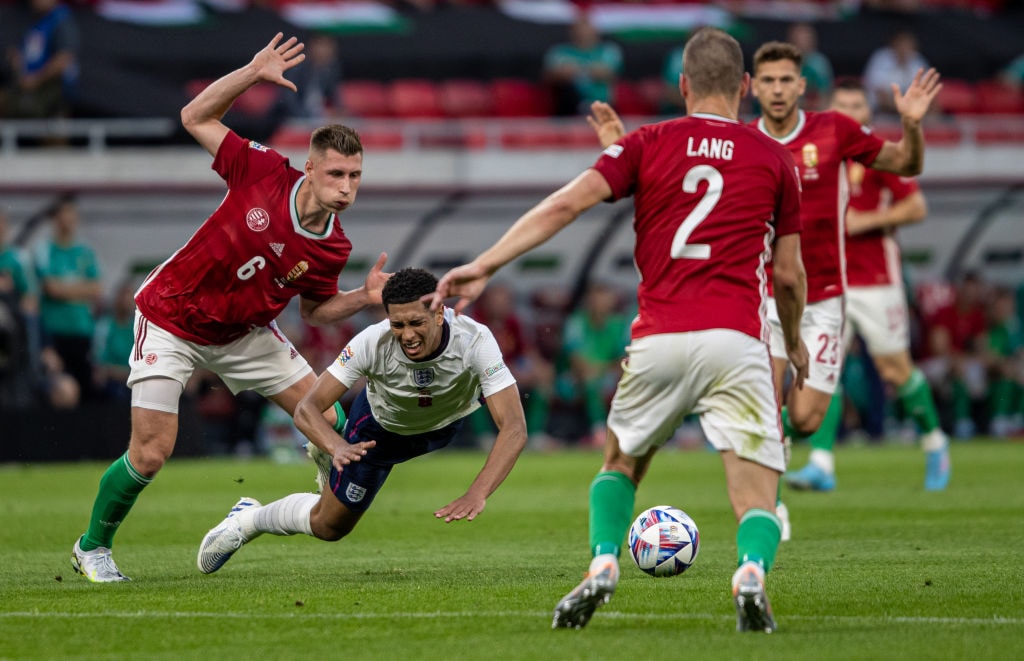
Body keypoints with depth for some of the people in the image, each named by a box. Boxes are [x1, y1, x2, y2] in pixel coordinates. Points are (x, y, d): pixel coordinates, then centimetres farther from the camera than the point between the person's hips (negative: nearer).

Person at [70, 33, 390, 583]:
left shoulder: (332, 248, -13)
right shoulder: (264, 174, -23)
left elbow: (314, 310, 4)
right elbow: (196, 118, -15)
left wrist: (366, 297, -13)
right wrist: (254, 73, -24)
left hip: (243, 332, 4)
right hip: (171, 320, -4)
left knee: (324, 414, 0)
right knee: (150, 455, -10)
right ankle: (93, 546, 14)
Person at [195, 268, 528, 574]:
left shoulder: (474, 341, -42)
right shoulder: (373, 343, -39)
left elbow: (514, 429, -48)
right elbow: (307, 408, -38)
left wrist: (477, 494, -62)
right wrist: (338, 448, -60)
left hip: (449, 420, 2)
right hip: (382, 426, -2)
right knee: (328, 526, 7)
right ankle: (248, 518, 35)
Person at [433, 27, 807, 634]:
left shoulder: (649, 144, 10)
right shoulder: (775, 158, 11)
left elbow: (566, 204, -3)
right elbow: (789, 275, 14)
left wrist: (485, 266, -5)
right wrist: (795, 342, 33)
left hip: (658, 340, 1)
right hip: (736, 343, -1)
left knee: (621, 464, 26)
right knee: (758, 497, -1)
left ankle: (603, 564, 2)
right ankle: (752, 571, -33)